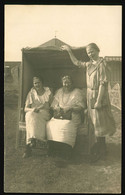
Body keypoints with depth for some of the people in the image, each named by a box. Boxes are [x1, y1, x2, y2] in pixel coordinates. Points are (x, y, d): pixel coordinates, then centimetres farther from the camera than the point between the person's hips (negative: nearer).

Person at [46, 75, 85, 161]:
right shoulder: (59, 92, 19)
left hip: (72, 117, -4)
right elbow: (53, 105, 15)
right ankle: (54, 151, -22)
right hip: (58, 116, 4)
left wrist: (71, 108, -15)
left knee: (65, 127, -35)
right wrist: (57, 108, -7)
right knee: (50, 125, -26)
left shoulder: (77, 92, 6)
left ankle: (65, 154, -29)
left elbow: (81, 107, -2)